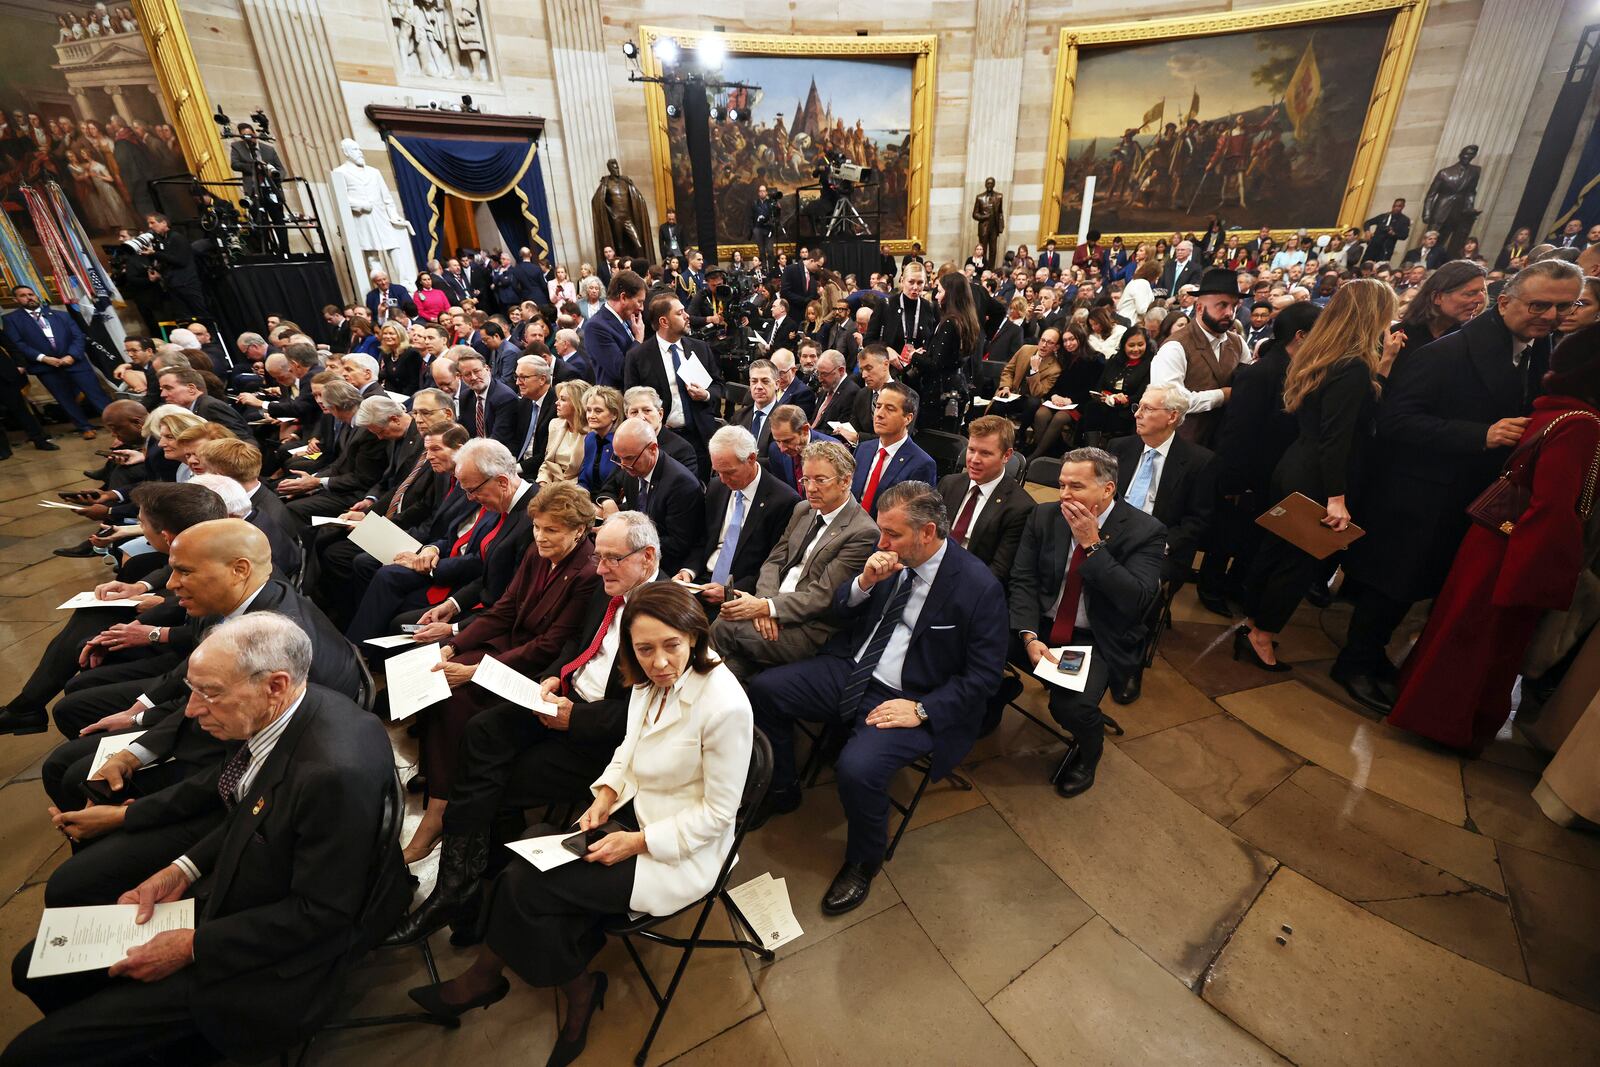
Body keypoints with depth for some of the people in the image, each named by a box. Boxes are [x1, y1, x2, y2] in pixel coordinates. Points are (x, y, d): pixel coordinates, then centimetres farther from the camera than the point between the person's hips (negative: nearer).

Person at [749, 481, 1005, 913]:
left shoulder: (980, 587, -17)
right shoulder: (890, 556, -2)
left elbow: (984, 675, -12)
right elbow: (840, 614, 7)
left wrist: (922, 710, -20)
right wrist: (864, 583, -14)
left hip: (908, 701, -6)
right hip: (851, 671, 6)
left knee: (857, 768, -29)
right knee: (763, 688, -3)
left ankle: (863, 862, 6)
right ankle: (780, 791, 21)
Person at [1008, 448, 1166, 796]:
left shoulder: (1144, 530, -11)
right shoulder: (1045, 515, -1)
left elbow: (1137, 600, -22)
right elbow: (1023, 580, -4)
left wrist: (1092, 544, -25)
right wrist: (1029, 635, -18)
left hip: (1099, 640, -3)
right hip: (1041, 626, 3)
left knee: (1069, 706, -26)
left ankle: (1089, 748, 12)